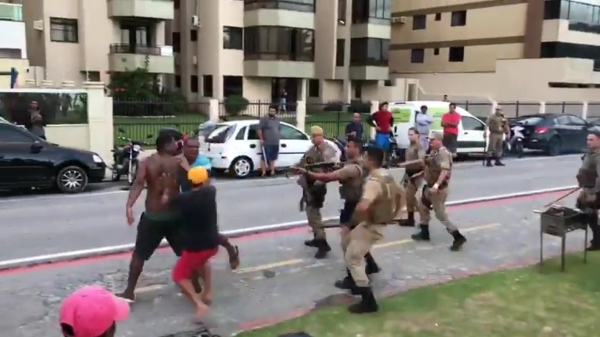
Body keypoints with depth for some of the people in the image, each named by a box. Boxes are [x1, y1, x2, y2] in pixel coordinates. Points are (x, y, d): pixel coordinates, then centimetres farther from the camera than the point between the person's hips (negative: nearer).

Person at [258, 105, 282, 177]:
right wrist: (261, 139, -15)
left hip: (275, 143, 7)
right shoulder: (264, 119, -6)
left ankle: (272, 172, 17)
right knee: (265, 158, -6)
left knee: (272, 158, 12)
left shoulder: (277, 120, 15)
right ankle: (264, 172, -4)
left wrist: (279, 138, 17)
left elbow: (279, 129, 26)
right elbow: (259, 129, -10)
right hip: (267, 143, -7)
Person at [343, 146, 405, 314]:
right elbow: (401, 194, 20)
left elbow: (362, 207, -42)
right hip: (379, 223, 10)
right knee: (348, 240, 26)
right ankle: (356, 283, 36)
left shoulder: (373, 181, -27)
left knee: (352, 259, -3)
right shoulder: (387, 176, 5)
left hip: (370, 225, -10)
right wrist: (392, 215, 20)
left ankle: (368, 301, -2)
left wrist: (356, 219, -21)